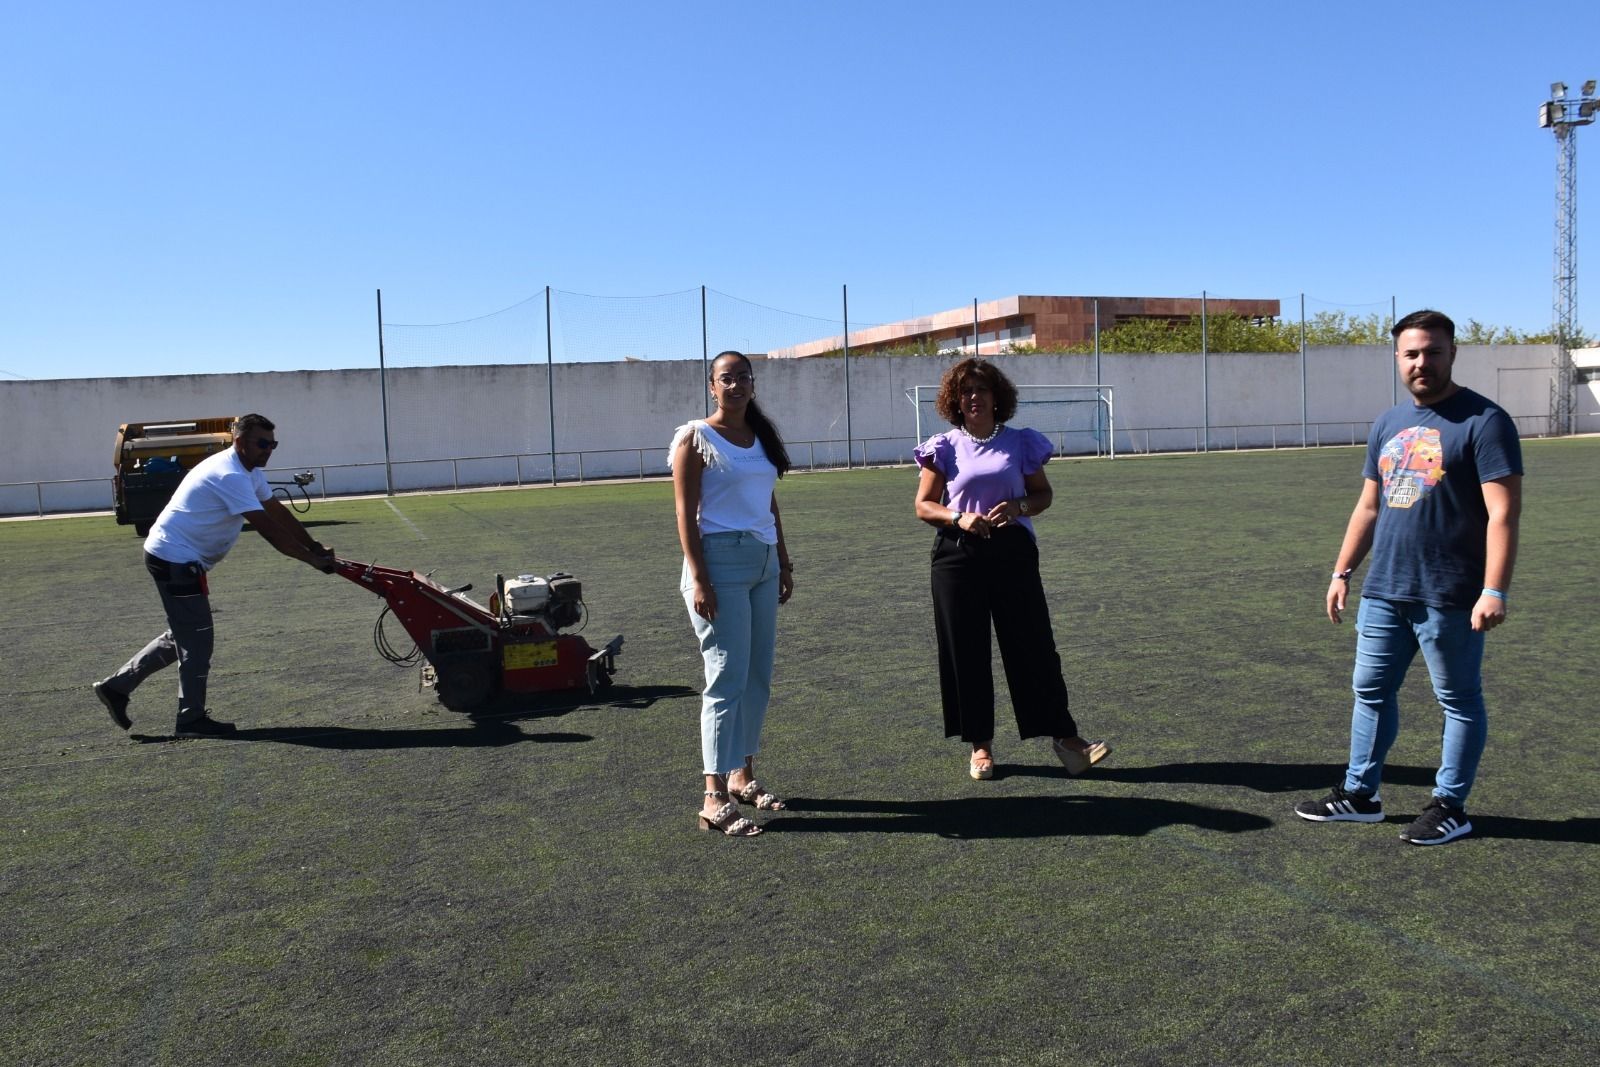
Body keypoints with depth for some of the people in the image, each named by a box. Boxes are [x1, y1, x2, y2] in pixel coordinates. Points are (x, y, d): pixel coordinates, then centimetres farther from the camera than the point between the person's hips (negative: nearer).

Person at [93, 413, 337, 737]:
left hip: (170, 558, 11)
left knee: (182, 636, 19)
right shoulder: (230, 475, -23)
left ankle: (116, 686, 26)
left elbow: (278, 512, 11)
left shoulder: (249, 472, 9)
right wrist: (312, 559, -25)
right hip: (176, 560, -11)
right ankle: (192, 719, 7)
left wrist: (315, 547, 4)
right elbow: (268, 528, -27)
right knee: (196, 639, -3)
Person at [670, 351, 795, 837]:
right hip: (722, 560, -7)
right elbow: (686, 513, -9)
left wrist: (784, 562, 17)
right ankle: (715, 798, -4)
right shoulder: (695, 438, -4)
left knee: (758, 677, 9)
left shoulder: (761, 436, 16)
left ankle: (743, 776, 22)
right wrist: (698, 578, -16)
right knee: (728, 678, -9)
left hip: (764, 562, 7)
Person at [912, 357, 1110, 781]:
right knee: (965, 650, 3)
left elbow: (1043, 494, 12)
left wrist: (1018, 507, -9)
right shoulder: (945, 447, 4)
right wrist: (958, 516, -14)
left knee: (1033, 644, -1)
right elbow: (923, 506, 5)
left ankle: (1063, 736, 9)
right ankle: (980, 744, 16)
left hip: (1013, 551, 0)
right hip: (958, 555, 0)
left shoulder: (1021, 443, 6)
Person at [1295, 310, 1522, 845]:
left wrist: (1495, 590, -22)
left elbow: (1502, 511, -15)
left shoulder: (1483, 420, -9)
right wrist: (1342, 571, 13)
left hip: (1448, 599, -7)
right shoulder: (1389, 424, 11)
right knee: (1370, 691, 13)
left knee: (1460, 701, 7)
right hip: (1383, 593, 7)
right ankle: (1359, 794, 25)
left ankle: (1450, 807, 19)